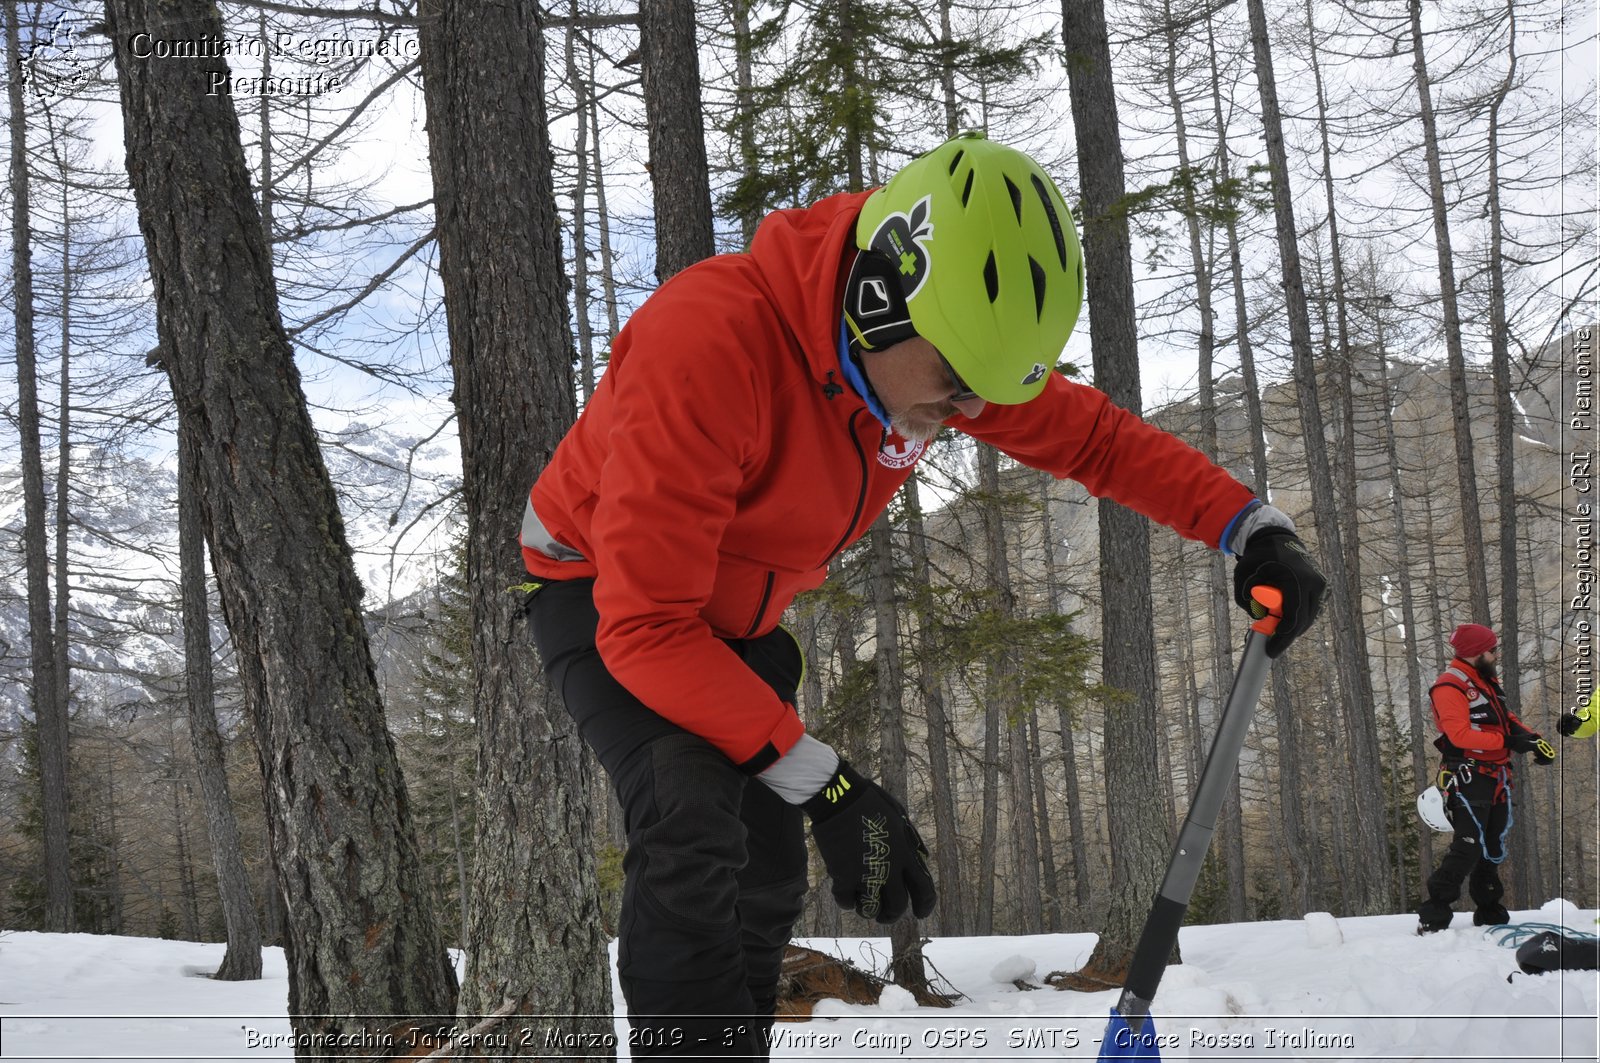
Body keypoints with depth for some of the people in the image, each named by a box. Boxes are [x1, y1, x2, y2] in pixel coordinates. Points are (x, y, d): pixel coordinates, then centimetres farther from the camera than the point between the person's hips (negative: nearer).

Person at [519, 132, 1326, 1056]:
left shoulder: (933, 341, -18)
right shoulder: (704, 344, -40)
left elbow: (1091, 435, -1)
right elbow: (645, 625, -37)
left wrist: (1249, 524, -15)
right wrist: (817, 780, -38)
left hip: (738, 618, 7)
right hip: (599, 593, -7)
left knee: (767, 878, 5)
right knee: (695, 825, -29)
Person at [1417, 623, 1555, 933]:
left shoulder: (1487, 680, 18)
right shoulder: (1450, 686, -13)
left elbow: (1506, 719, 23)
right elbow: (1460, 734, -23)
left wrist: (1532, 738, 4)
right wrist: (1507, 742, -24)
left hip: (1497, 777, 9)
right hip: (1469, 777, -9)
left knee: (1494, 848, 13)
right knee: (1468, 847, -14)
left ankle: (1489, 913, 24)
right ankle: (1433, 918, -10)